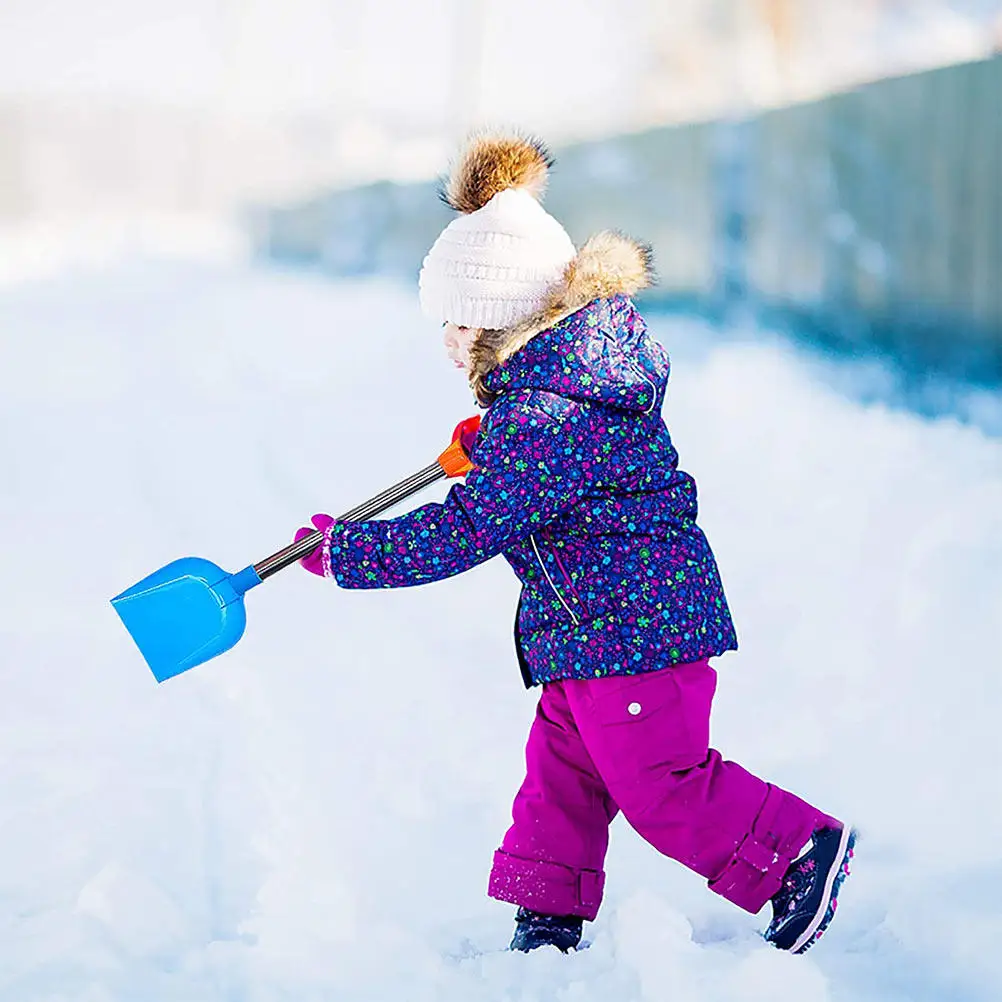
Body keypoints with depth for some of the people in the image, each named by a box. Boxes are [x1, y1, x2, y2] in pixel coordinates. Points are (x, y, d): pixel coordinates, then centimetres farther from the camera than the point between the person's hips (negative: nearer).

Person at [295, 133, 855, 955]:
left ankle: (801, 852, 8)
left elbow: (464, 533, -24)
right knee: (560, 770, 13)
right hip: (596, 624, 11)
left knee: (659, 782, -3)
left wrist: (346, 551, -16)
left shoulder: (543, 419, -25)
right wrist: (489, 441, 24)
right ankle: (549, 917, 20)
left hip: (630, 622, -11)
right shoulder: (582, 360, 7)